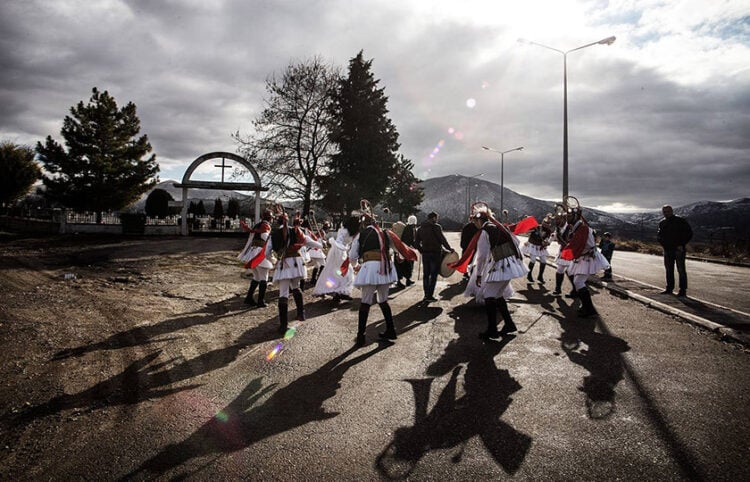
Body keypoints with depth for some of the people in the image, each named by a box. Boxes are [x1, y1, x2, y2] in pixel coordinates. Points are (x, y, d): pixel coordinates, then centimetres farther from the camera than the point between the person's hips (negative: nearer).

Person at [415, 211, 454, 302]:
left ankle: (426, 295, 16)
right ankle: (430, 296, -2)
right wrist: (449, 249, -3)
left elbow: (416, 242, 8)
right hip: (435, 253, -6)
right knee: (433, 275, 0)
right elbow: (442, 239, -13)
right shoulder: (436, 227, -9)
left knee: (426, 274, 13)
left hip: (425, 253, 6)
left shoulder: (420, 228, 10)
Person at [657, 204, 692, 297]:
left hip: (679, 249, -6)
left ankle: (683, 290, -3)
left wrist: (682, 244, -11)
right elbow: (658, 235, 21)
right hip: (667, 250, 6)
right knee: (669, 270, 11)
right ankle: (669, 288, 19)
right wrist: (663, 243, 3)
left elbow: (689, 233, -4)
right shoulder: (662, 223, 12)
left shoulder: (680, 221, -4)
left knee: (681, 270, -5)